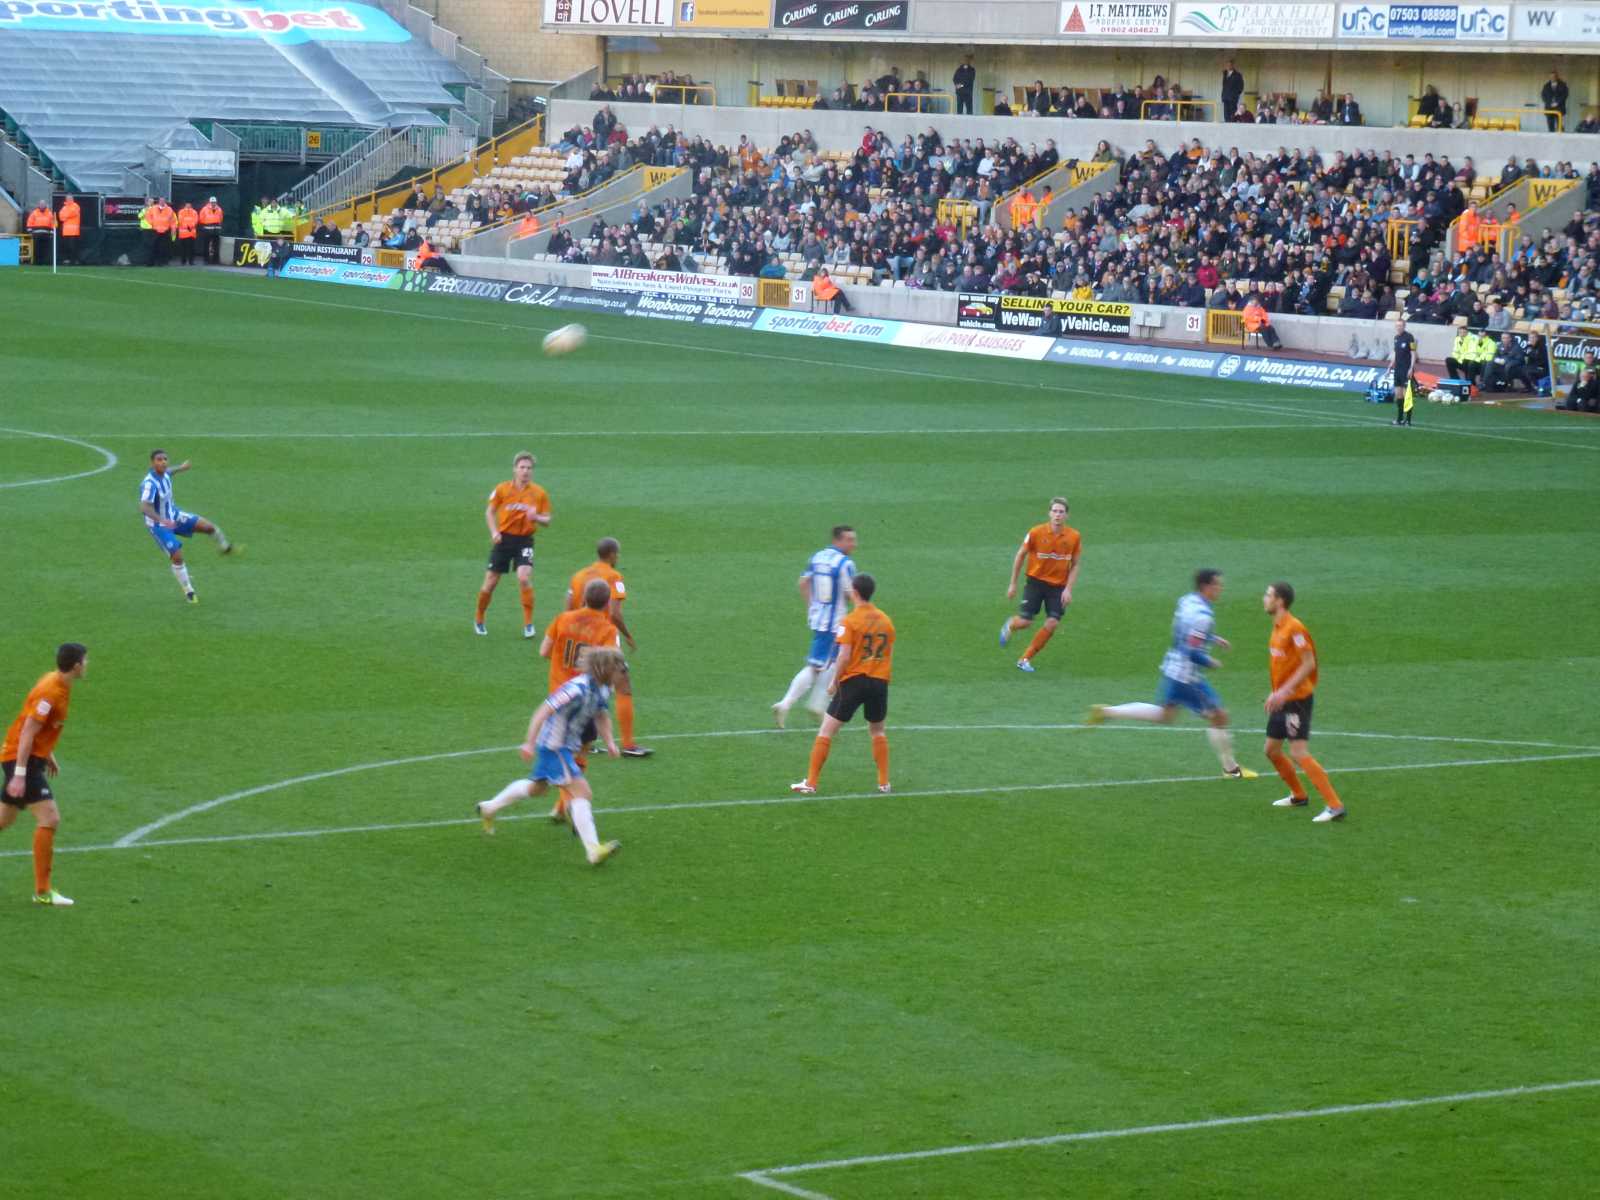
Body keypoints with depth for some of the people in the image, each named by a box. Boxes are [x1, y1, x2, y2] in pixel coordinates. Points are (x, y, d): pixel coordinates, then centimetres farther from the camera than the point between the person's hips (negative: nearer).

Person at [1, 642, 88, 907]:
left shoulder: (59, 685, 8)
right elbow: (28, 732, -24)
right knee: (49, 819, -14)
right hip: (22, 758, -10)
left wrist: (49, 755, 26)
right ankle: (42, 891, -11)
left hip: (32, 757, 10)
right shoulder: (49, 692, -22)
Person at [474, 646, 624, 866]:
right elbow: (543, 712, -27)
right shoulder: (577, 689, -29)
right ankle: (593, 850, -21)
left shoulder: (602, 690, -1)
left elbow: (601, 717, 16)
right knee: (581, 791, -17)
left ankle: (489, 809, 47)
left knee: (537, 788, 27)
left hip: (566, 746, 10)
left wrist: (609, 742, 1)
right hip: (554, 747, -10)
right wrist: (530, 744, -27)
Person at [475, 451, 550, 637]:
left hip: (525, 540, -1)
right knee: (490, 583, 3)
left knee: (524, 578, -20)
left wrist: (536, 518, -20)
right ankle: (479, 620, 25)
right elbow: (490, 512, 6)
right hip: (503, 538, 1)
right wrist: (494, 532, -9)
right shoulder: (502, 489, -2)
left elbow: (546, 520, 3)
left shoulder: (539, 493, -2)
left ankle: (528, 624, -8)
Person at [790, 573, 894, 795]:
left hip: (853, 681, -5)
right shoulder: (886, 620, 6)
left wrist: (834, 682, -4)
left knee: (826, 731, 2)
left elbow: (844, 656, -16)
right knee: (877, 731, 23)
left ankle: (811, 783, -1)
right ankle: (884, 783, 21)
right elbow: (890, 655, 11)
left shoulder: (850, 621, -11)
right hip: (880, 683, 5)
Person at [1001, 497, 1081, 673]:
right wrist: (1013, 584, 2)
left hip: (1058, 586, 2)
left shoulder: (1074, 537, -6)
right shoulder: (1036, 532, -12)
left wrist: (1068, 589, -8)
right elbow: (1020, 555, 0)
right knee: (1025, 622, -8)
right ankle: (1010, 625, 32)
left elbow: (1075, 565, 3)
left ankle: (1025, 659, 6)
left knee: (1052, 624, -10)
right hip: (1036, 581, -2)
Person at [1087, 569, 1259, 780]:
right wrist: (1211, 663, -12)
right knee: (1218, 717, 3)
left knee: (1164, 714, 25)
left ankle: (1106, 712, 21)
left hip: (1172, 666, 9)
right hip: (1188, 675, -9)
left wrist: (1213, 639, 16)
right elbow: (1192, 652, -28)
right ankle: (1231, 768, 14)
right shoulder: (1203, 615, -25)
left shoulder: (1186, 601, 3)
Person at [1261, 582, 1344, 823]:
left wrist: (1285, 691, -25)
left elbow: (1308, 663, -21)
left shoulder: (1294, 628, -17)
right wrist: (1275, 693, 19)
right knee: (1272, 750, 16)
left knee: (1300, 754, -14)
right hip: (1282, 700, 10)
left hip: (1297, 700, -10)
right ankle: (1298, 796, 33)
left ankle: (1335, 806, -14)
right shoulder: (1277, 627, 12)